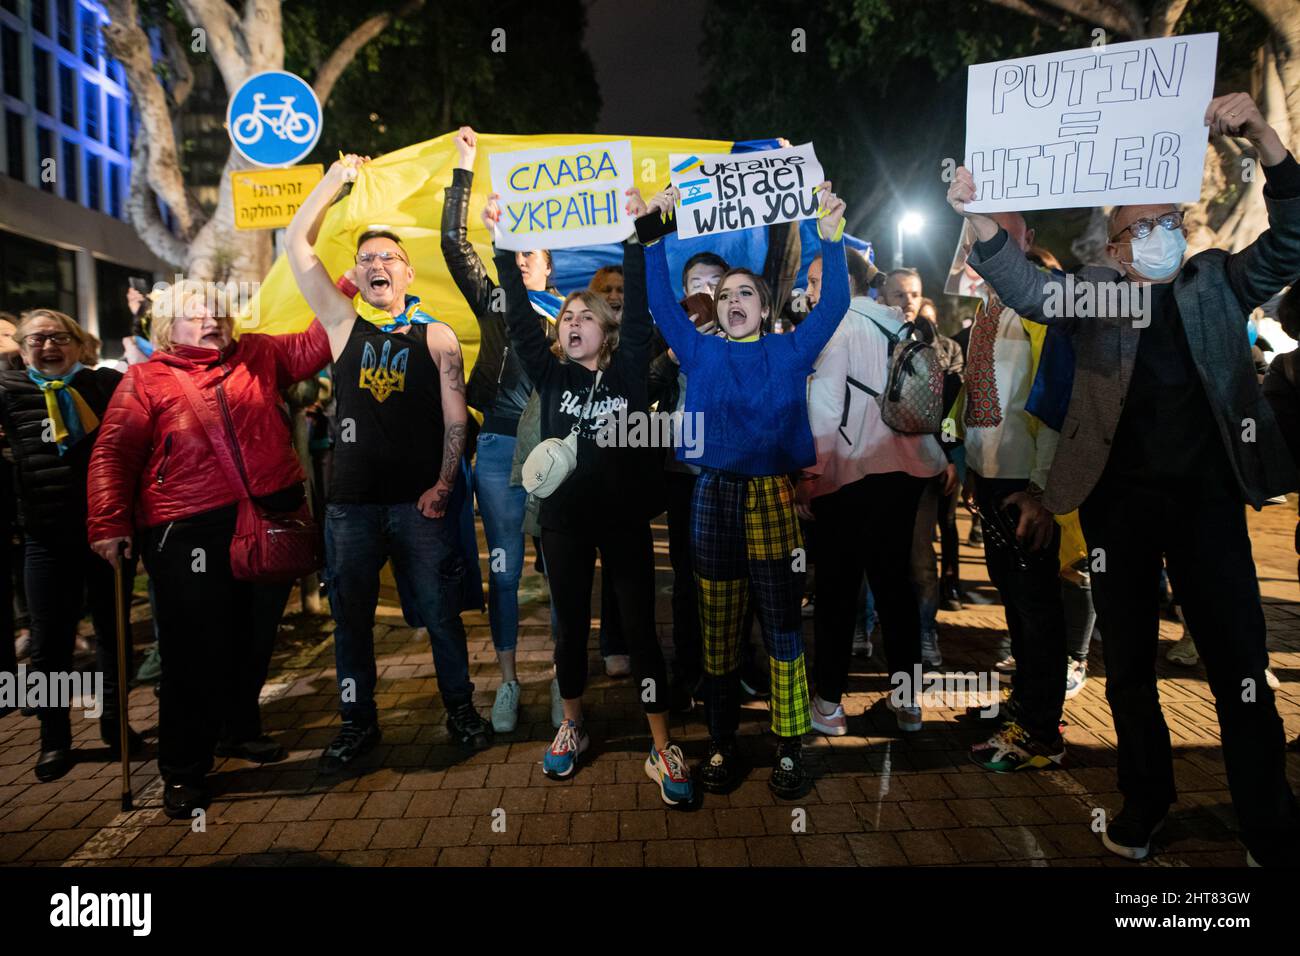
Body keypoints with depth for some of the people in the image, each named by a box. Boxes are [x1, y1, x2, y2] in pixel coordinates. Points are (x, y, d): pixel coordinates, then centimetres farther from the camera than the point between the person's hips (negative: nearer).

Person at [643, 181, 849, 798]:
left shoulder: (790, 353, 9)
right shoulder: (700, 354, 12)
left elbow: (833, 306, 0)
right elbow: (661, 304, 7)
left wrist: (831, 238, -8)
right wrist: (655, 236, 1)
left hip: (773, 499, -1)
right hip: (714, 498, 1)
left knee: (781, 625, 2)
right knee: (719, 629, 7)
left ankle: (789, 747, 14)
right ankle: (721, 743, 20)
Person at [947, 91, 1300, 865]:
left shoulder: (1218, 284, 11)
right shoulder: (1094, 293, 7)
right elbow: (1029, 291, -10)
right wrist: (979, 216, -25)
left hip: (1207, 496, 0)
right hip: (1119, 499, 0)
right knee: (1129, 661, 11)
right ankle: (1146, 799, 28)